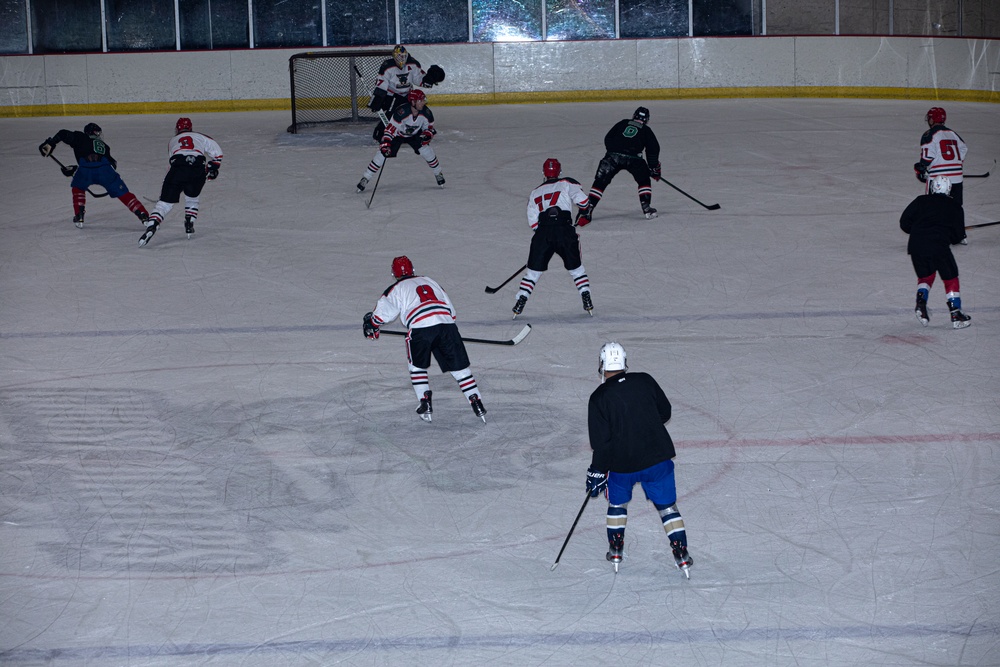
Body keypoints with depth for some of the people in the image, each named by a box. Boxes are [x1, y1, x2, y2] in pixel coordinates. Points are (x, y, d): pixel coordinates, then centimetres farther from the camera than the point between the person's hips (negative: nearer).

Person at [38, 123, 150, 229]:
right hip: (105, 170, 1)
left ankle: (79, 217, 19)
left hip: (85, 169, -1)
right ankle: (144, 216, 3)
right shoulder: (103, 146, 36)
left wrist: (50, 143, 19)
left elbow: (64, 134, 14)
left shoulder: (80, 137, 28)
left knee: (78, 188, 30)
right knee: (123, 194, 12)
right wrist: (74, 169, 48)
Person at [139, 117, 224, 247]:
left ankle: (151, 226, -21)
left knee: (165, 202, 0)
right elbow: (216, 151, 23)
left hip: (178, 168, 0)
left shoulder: (172, 141, 34)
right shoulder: (200, 137, 30)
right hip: (198, 169, 1)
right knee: (192, 197, 29)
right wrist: (213, 168, 35)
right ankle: (189, 226, 21)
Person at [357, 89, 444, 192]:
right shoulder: (402, 112, -37)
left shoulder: (426, 112, -22)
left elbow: (429, 127, -4)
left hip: (415, 135, 3)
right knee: (382, 154, -13)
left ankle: (439, 174, 11)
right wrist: (385, 144, -41)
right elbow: (390, 128, -34)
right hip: (397, 135, -3)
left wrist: (426, 135, -26)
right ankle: (365, 179, -3)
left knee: (426, 151, -14)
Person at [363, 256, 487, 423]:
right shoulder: (429, 281, 32)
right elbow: (450, 307, 30)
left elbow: (383, 311, 17)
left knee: (417, 366, 20)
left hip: (420, 328, -3)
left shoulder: (396, 289, 19)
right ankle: (477, 404, 3)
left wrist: (371, 325, 36)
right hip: (447, 323, 3)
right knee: (459, 367, 10)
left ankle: (426, 403, 12)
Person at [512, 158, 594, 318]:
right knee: (575, 268, 14)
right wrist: (584, 215, 16)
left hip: (542, 233, 1)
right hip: (565, 230, -1)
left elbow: (533, 223, 14)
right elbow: (583, 200, -2)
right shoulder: (567, 183, 12)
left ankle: (520, 303, 4)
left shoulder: (534, 193, 22)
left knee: (534, 270, 11)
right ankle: (587, 302, 9)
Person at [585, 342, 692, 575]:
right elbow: (665, 412, 10)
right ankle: (681, 554, 12)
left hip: (622, 463, -1)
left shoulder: (599, 398, -11)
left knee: (617, 501, 25)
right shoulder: (645, 381, -3)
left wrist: (597, 472, -2)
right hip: (657, 457, 2)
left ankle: (616, 551, 28)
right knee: (667, 505, 14)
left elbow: (601, 441, -12)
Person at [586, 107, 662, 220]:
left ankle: (589, 207, 1)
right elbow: (653, 149, 16)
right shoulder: (646, 130, 18)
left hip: (612, 155, 1)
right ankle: (646, 207, 9)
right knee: (644, 180, 20)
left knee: (600, 182, 9)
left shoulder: (622, 124, 21)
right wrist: (655, 168, 25)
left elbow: (607, 139, 20)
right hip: (633, 158, -1)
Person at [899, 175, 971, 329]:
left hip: (916, 246, 2)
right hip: (939, 247, -2)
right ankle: (956, 315, 8)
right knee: (951, 278, 12)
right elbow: (958, 236, 9)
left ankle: (921, 303, 2)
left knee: (925, 276, 24)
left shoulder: (920, 201, 13)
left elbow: (904, 223, 9)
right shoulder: (955, 207, 11)